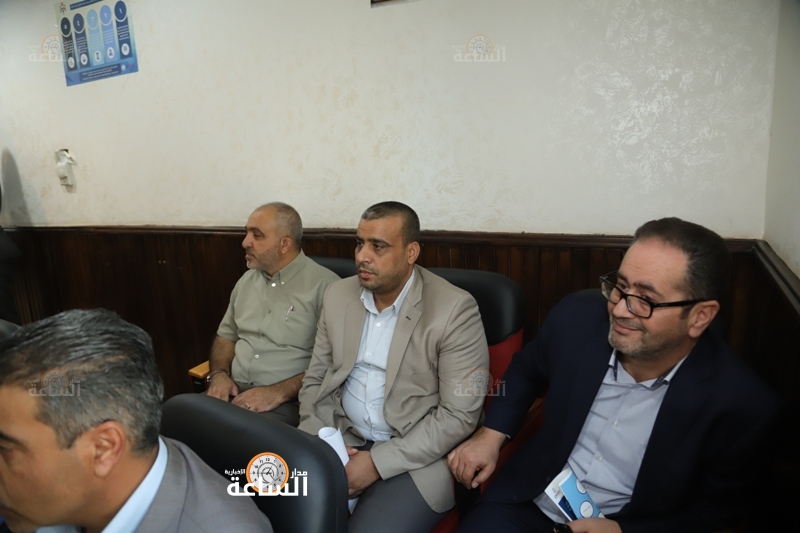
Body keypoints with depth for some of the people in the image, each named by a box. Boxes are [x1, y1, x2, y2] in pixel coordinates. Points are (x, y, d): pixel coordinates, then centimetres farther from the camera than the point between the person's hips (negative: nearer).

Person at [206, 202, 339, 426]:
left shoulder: (324, 285, -10)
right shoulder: (247, 280, 13)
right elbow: (226, 336, 21)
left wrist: (278, 392, -19)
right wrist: (219, 374, 2)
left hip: (286, 402, -6)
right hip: (234, 392, 7)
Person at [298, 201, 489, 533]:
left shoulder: (454, 309, -15)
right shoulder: (338, 295, 2)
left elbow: (459, 415, -15)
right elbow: (315, 380, 8)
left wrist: (378, 462, -17)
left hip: (416, 455, -4)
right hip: (341, 439, 4)